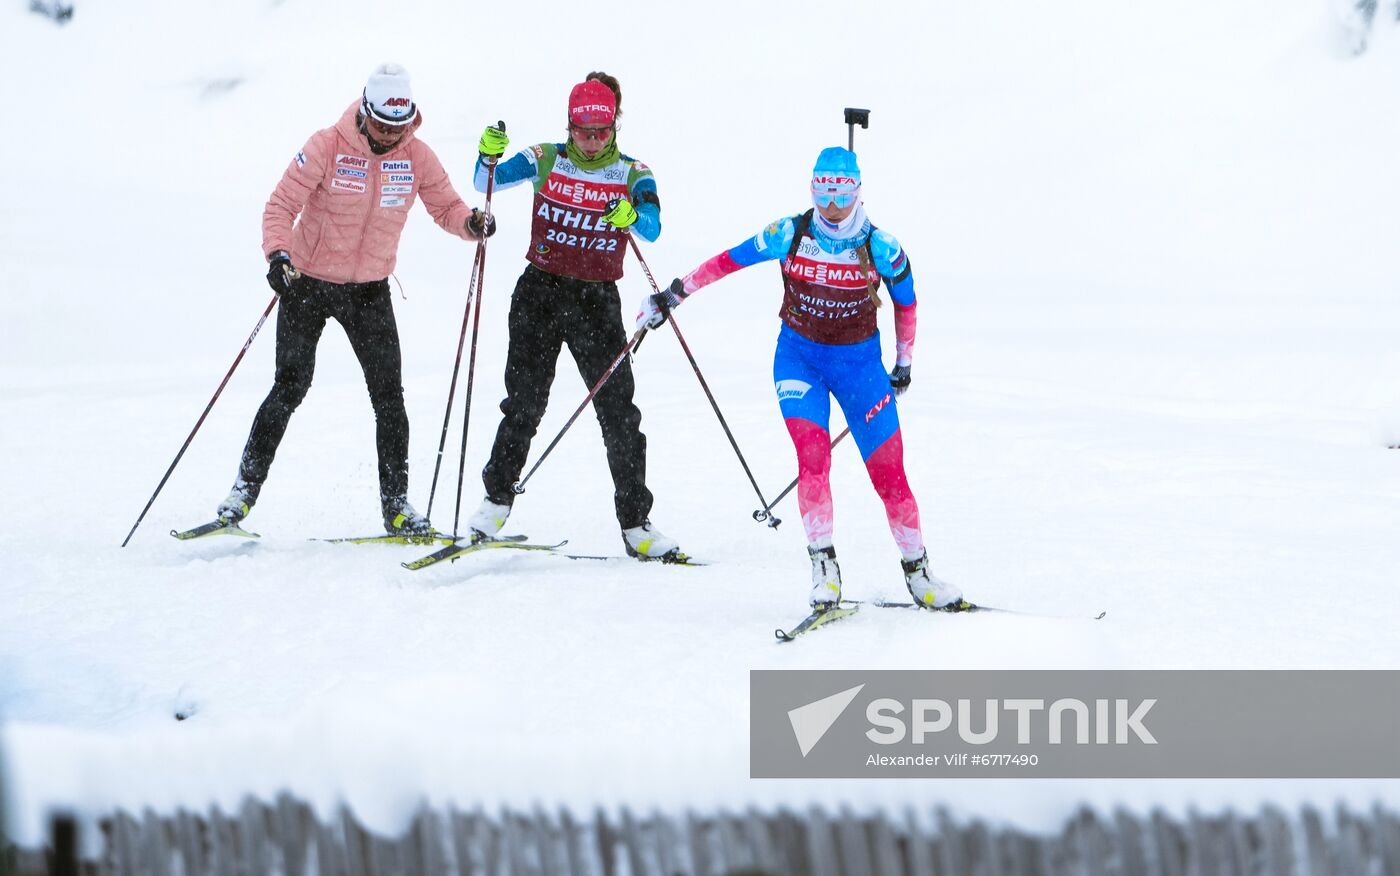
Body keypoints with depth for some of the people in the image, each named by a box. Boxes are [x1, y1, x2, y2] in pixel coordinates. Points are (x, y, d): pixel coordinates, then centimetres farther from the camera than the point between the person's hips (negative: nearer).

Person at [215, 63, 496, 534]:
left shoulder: (417, 156, -7)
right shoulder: (327, 146, -17)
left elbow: (446, 207, 2)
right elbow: (281, 204, -17)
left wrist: (470, 222, -22)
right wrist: (278, 254, -35)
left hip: (370, 289, 3)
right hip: (307, 283, -3)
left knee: (389, 396, -3)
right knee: (290, 389, -6)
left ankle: (396, 504, 5)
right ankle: (245, 488, 6)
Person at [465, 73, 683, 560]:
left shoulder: (633, 175, 1)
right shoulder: (545, 161, 3)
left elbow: (652, 228, -15)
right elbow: (487, 183, -3)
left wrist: (631, 217, -37)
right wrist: (489, 154, -23)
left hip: (597, 300, 0)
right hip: (541, 290, 0)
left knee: (618, 411, -3)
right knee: (525, 403, -5)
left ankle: (635, 525, 3)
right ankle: (497, 500, 12)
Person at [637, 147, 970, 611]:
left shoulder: (881, 247, -10)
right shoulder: (789, 235, -10)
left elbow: (906, 302, 6)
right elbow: (726, 262, -1)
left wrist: (904, 361, 15)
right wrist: (672, 295, 2)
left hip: (859, 361, 0)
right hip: (799, 356, 0)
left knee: (888, 469, -4)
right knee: (812, 451, -21)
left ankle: (918, 571, 10)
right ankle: (823, 566, -14)